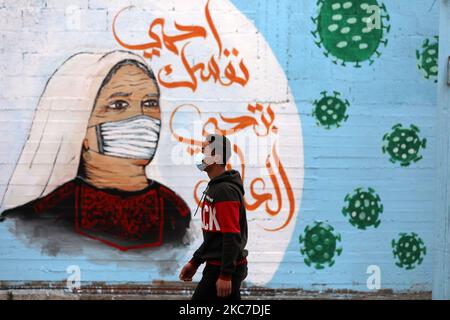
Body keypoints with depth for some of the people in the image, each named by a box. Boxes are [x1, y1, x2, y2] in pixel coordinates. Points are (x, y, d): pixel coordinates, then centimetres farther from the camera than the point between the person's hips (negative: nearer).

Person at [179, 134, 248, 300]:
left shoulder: (225, 190, -17)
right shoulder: (214, 188, 16)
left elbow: (232, 237, -23)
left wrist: (225, 275, -24)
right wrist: (194, 262, 23)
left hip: (223, 269, -10)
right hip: (216, 266, 10)